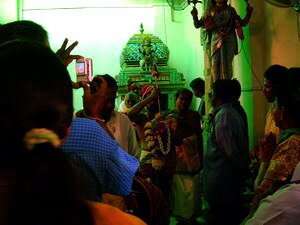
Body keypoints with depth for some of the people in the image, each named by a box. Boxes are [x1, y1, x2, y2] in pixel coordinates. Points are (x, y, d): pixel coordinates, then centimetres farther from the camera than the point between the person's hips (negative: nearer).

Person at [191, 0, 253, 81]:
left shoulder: (230, 10, 14)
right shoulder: (210, 10, 12)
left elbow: (242, 23, 17)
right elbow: (198, 25, 12)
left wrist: (248, 13, 4)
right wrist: (195, 17, -7)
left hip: (229, 40, 0)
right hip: (216, 39, 0)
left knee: (227, 64, -7)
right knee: (215, 64, -10)